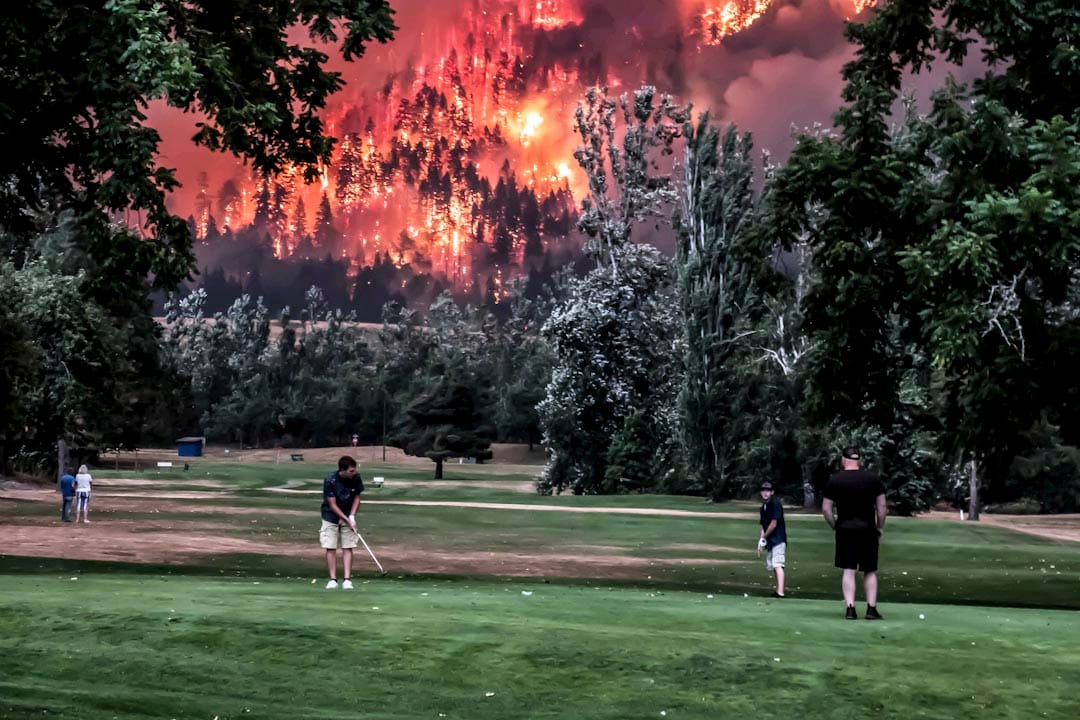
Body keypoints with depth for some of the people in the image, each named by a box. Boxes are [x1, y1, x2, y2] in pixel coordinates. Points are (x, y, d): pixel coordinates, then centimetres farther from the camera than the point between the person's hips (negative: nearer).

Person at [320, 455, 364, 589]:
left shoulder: (356, 478, -14)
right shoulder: (330, 481, -23)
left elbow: (357, 497, 0)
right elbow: (333, 505, -19)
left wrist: (352, 516, -10)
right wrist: (347, 520, -19)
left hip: (348, 516, 2)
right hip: (331, 517, -2)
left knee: (348, 548, -2)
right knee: (330, 548, -3)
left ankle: (347, 580, -2)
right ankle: (333, 579, 4)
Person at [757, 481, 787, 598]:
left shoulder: (775, 504, -11)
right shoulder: (763, 506, 15)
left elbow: (773, 524, -15)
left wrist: (764, 537, -5)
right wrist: (761, 541, 9)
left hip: (778, 539, -9)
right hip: (769, 541, 9)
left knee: (778, 565, -18)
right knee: (772, 566, 13)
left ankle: (780, 592, -25)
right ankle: (777, 590, 22)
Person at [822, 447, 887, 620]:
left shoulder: (834, 480, 0)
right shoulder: (873, 479, 2)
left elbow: (826, 509, -2)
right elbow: (882, 506, 2)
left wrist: (835, 526, 10)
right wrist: (879, 528, 11)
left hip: (845, 530, 0)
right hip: (868, 530, 0)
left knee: (848, 571, 1)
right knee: (871, 572, 10)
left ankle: (850, 609, -5)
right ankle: (871, 609, 7)